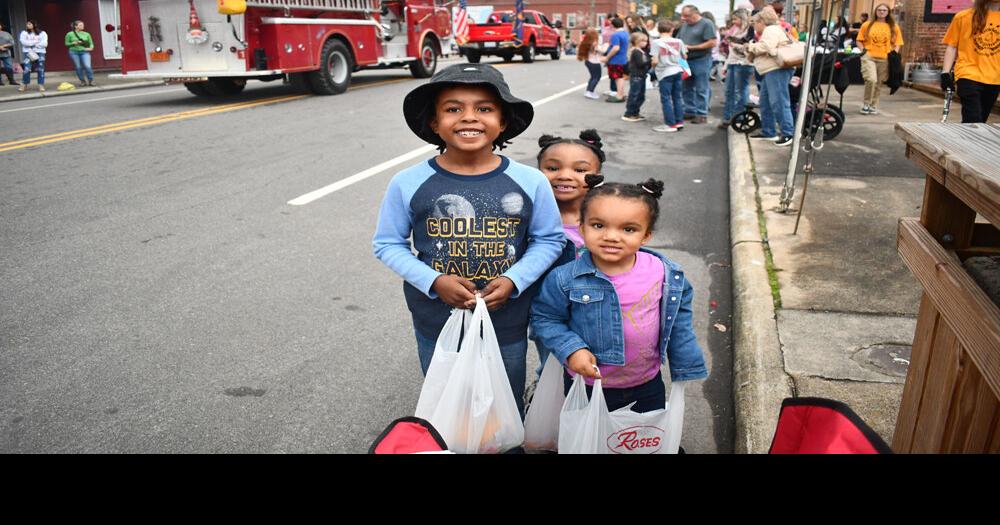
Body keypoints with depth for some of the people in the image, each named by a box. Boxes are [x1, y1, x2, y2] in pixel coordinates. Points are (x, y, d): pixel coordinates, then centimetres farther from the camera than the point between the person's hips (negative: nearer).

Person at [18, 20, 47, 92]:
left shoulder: (42, 33, 7)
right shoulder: (24, 33, 11)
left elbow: (44, 44, -5)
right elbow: (24, 42, -5)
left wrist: (31, 43, -4)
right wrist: (36, 41, -8)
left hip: (40, 52, 0)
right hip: (28, 53, 0)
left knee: (40, 69, -3)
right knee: (27, 69, -8)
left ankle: (41, 85, 2)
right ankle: (24, 85, -1)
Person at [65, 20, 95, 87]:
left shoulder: (87, 34, 8)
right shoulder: (70, 34, 3)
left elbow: (91, 43, 14)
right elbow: (67, 43, 7)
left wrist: (91, 48, -7)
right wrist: (74, 43, -11)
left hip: (84, 52, 0)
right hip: (74, 52, 0)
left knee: (87, 66, -16)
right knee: (78, 67, 1)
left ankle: (91, 81, -5)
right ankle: (83, 81, 12)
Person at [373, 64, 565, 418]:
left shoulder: (530, 182, -11)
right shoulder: (408, 184, -12)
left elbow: (550, 239, 0)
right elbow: (388, 244, -3)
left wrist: (513, 280, -16)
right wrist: (434, 281, -18)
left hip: (507, 324, 0)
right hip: (436, 325, 0)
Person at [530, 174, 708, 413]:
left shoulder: (668, 276, -13)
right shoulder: (565, 280, -21)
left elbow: (679, 327, 0)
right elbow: (544, 318, -8)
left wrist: (687, 373, 5)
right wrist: (571, 349, -21)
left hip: (648, 386, 3)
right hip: (587, 387, -2)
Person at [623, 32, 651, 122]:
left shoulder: (642, 52, 17)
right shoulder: (636, 52, -13)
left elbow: (645, 65, 19)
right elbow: (640, 64, -21)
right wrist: (649, 61, -21)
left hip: (641, 76, 10)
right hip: (636, 77, -10)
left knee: (641, 97, 14)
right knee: (634, 96, -7)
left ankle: (635, 113, 22)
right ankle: (628, 115, -1)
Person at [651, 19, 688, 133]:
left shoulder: (656, 42, -11)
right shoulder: (678, 41, 1)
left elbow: (655, 61, -17)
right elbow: (684, 56, 9)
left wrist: (653, 65, 5)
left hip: (665, 73, -5)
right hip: (678, 71, 5)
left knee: (666, 99, 2)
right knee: (678, 97, 13)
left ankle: (670, 124, 3)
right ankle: (679, 121, 18)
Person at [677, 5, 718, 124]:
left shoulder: (706, 24, -8)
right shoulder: (684, 25, 12)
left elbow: (712, 43, -15)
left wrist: (691, 47, -15)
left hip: (701, 61, -7)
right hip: (686, 61, 7)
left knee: (701, 89, -3)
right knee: (687, 88, 11)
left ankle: (702, 114, 2)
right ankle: (690, 111, 21)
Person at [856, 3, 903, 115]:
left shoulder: (893, 27, 9)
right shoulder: (867, 25, 7)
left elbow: (897, 43, 11)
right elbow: (859, 41, 10)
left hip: (885, 59, 2)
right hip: (869, 57, -2)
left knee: (878, 83, 6)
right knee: (871, 79, -21)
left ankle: (873, 106, 20)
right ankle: (866, 104, -5)